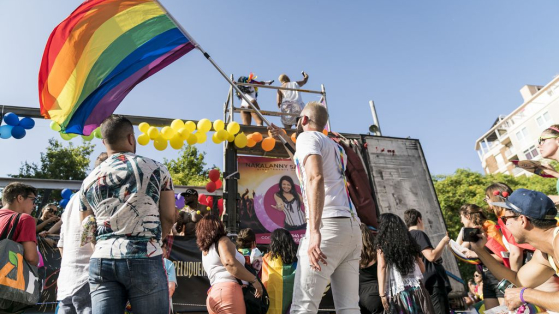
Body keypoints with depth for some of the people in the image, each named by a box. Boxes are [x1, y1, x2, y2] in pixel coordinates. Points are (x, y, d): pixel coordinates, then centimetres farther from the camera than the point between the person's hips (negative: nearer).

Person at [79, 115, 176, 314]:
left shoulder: (89, 180, 12)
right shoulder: (156, 169, 3)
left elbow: (87, 230, 19)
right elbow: (169, 218, 6)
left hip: (102, 261, 4)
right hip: (145, 260, -3)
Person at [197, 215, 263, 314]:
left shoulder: (205, 251, 25)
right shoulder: (222, 241, 0)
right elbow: (229, 262, -20)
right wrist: (254, 279, -15)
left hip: (214, 294, 9)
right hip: (228, 290, -9)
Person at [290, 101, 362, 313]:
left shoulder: (307, 137, 2)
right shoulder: (335, 147, 26)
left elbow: (316, 178, -15)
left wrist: (314, 230, -26)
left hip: (328, 225, -9)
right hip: (351, 227, 9)